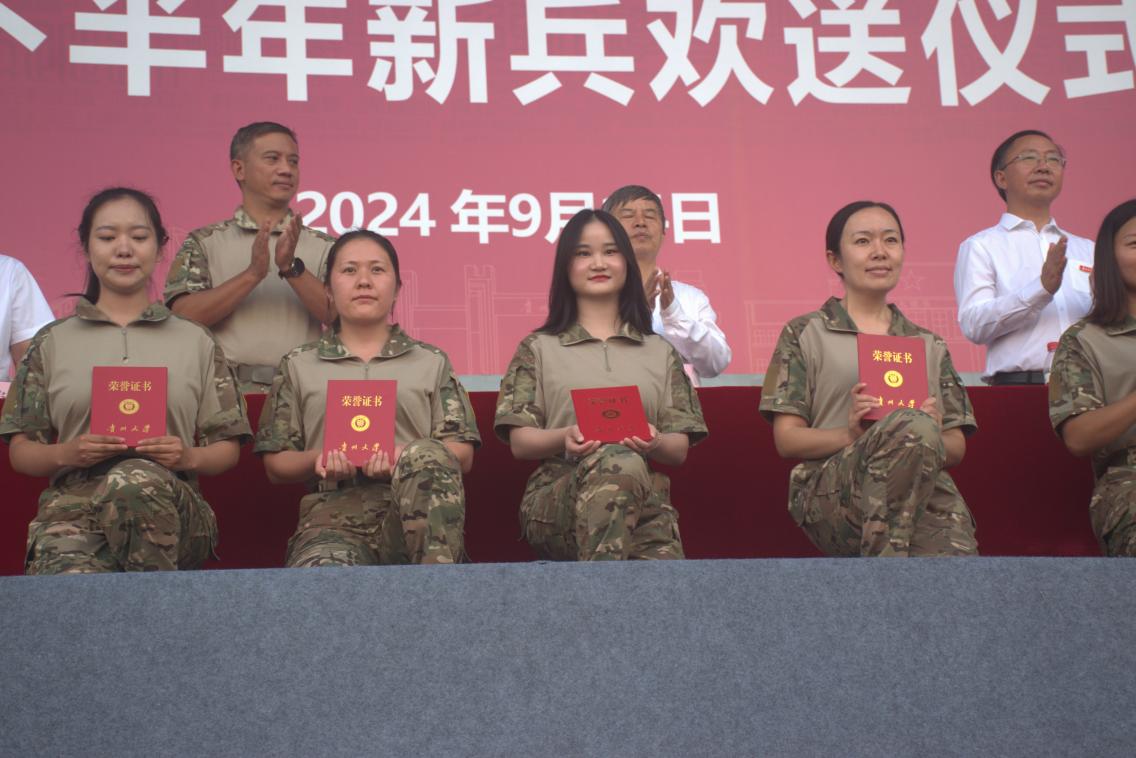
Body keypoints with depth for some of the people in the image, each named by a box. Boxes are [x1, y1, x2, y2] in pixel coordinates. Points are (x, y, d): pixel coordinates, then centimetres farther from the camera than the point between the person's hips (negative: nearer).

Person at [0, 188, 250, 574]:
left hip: (169, 511, 1)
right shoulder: (53, 343, 19)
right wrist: (68, 453, -6)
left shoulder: (196, 343, 19)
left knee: (135, 480, -39)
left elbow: (227, 450, 17)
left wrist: (189, 457, -6)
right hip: (71, 509, -1)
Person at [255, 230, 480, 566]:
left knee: (425, 455, -36)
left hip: (417, 512, 2)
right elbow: (276, 463, 17)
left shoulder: (431, 363, 20)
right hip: (336, 516, -2)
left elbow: (462, 455, 11)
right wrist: (319, 460, -6)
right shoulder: (299, 367, 20)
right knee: (322, 569, -39)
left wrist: (406, 459, -10)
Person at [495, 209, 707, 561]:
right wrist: (564, 438, -13)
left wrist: (656, 443, -8)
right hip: (556, 498, -2)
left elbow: (680, 450, 16)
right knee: (621, 463, -39)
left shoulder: (661, 353, 23)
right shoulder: (539, 349, 18)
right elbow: (520, 442, 9)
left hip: (644, 499, 2)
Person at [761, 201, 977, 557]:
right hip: (833, 486, -2)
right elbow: (787, 439, 6)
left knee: (957, 551, -35)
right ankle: (885, 554, -27)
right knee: (912, 425, -37)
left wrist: (934, 437, -4)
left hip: (926, 487, 3)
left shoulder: (929, 346, 28)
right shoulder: (805, 334, 16)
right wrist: (850, 434, -13)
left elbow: (956, 448, 20)